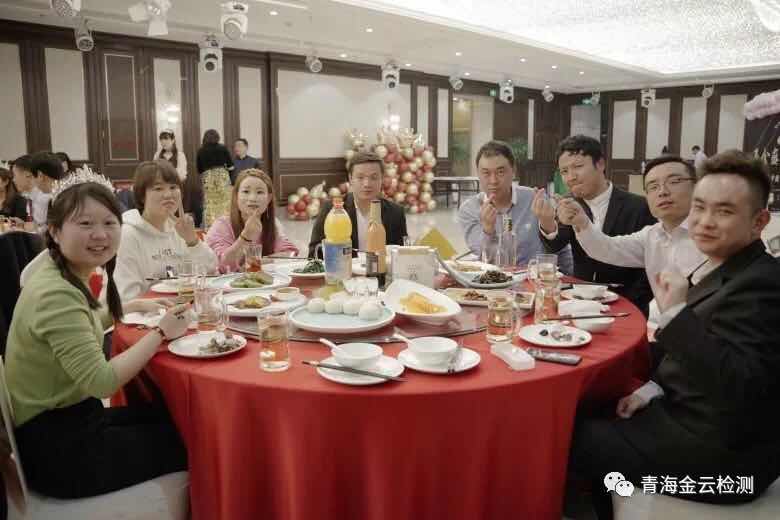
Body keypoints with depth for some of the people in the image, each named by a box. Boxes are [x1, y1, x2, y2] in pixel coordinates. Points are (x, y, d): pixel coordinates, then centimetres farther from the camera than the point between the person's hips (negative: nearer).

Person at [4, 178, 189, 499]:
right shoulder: (57, 294, -27)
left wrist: (124, 309, 15)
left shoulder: (64, 278, 3)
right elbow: (102, 382, -30)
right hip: (57, 449, -9)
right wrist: (160, 332, -21)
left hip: (68, 420, 9)